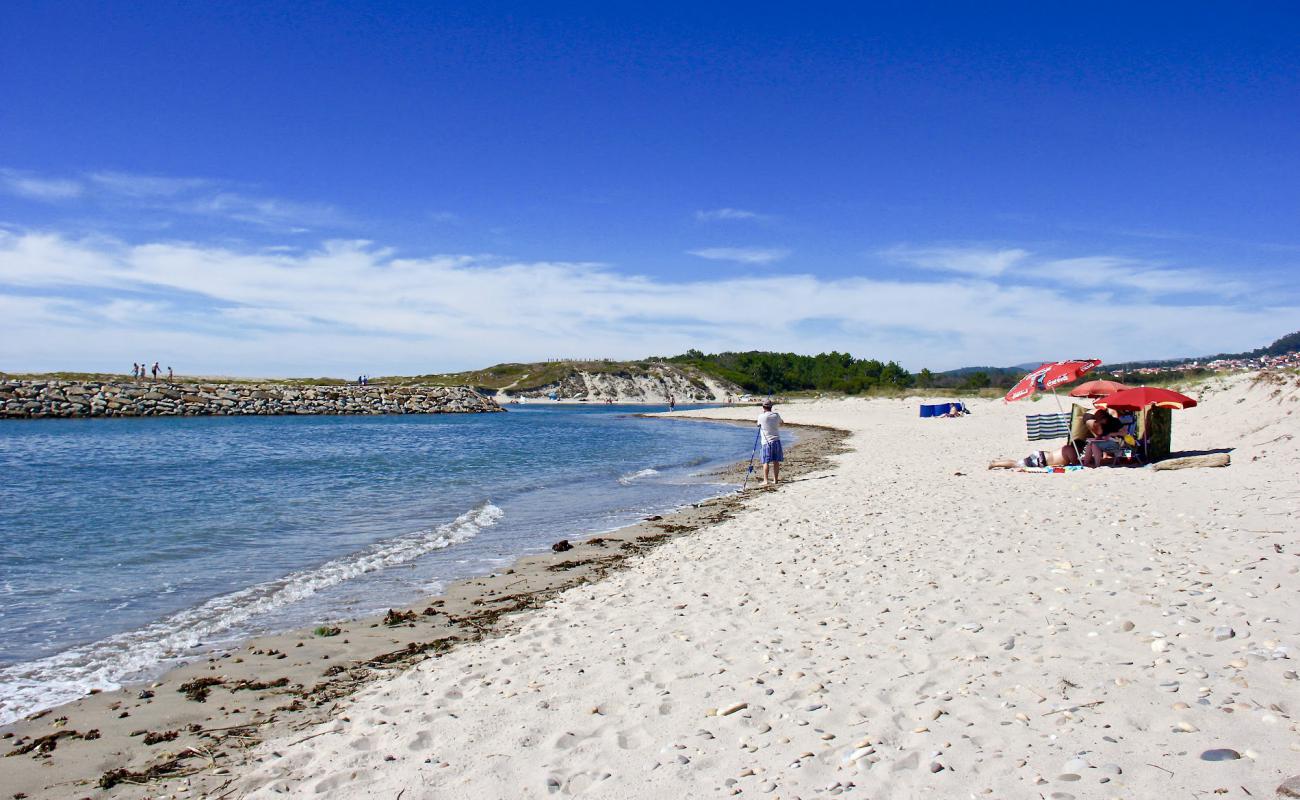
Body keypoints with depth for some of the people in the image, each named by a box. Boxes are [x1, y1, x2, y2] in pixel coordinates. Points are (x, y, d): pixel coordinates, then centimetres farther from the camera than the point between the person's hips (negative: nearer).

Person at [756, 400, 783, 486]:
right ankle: (775, 480, 13)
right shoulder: (776, 415, 2)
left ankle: (765, 480, -7)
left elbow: (759, 425, 13)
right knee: (776, 461, 8)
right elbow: (780, 424, 23)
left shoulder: (761, 416, -8)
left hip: (767, 441, -3)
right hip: (776, 440, 3)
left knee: (766, 462, -3)